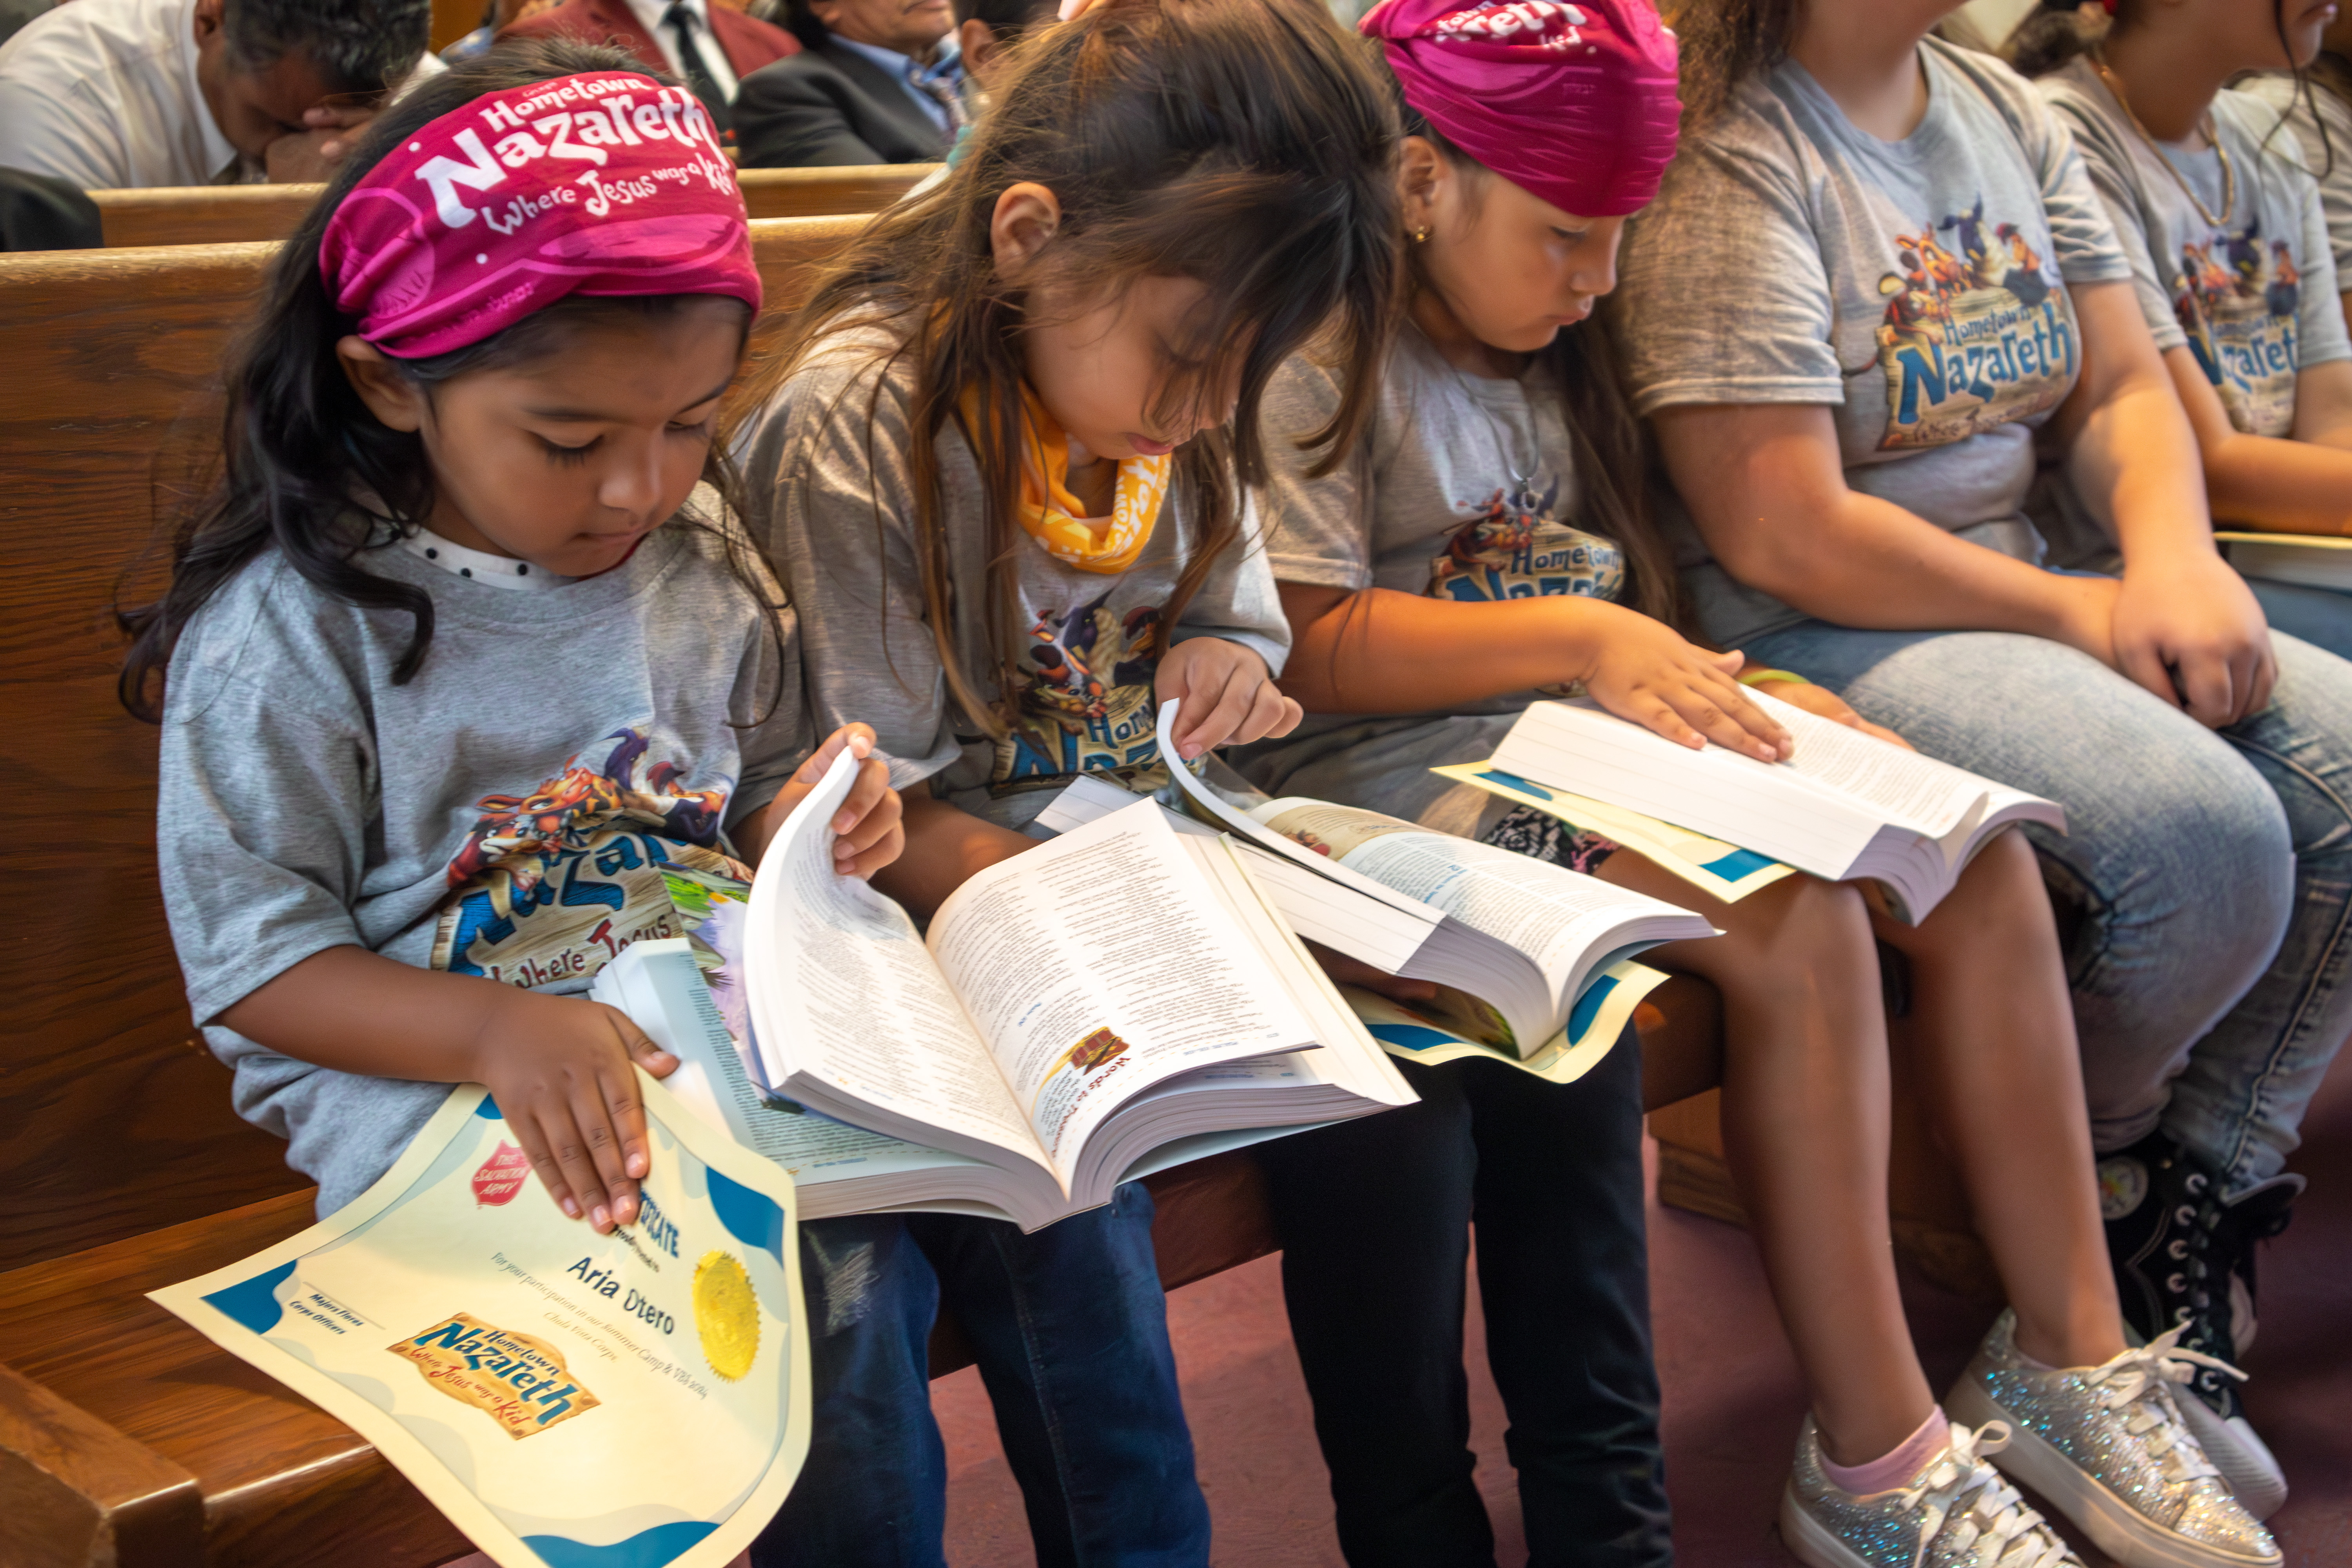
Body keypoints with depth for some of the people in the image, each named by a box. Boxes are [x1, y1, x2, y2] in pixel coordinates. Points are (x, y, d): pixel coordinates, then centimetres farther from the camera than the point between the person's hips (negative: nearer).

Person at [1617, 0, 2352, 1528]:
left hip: (2025, 598, 9)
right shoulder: (1730, 156, -14)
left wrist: (2175, 560, -9)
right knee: (2207, 837, -26)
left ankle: (2197, 1202, 4)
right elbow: (1783, 534, -20)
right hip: (1817, 647, -8)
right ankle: (2089, 1183, 5)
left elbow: (2124, 387, 13)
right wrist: (2083, 616, -13)